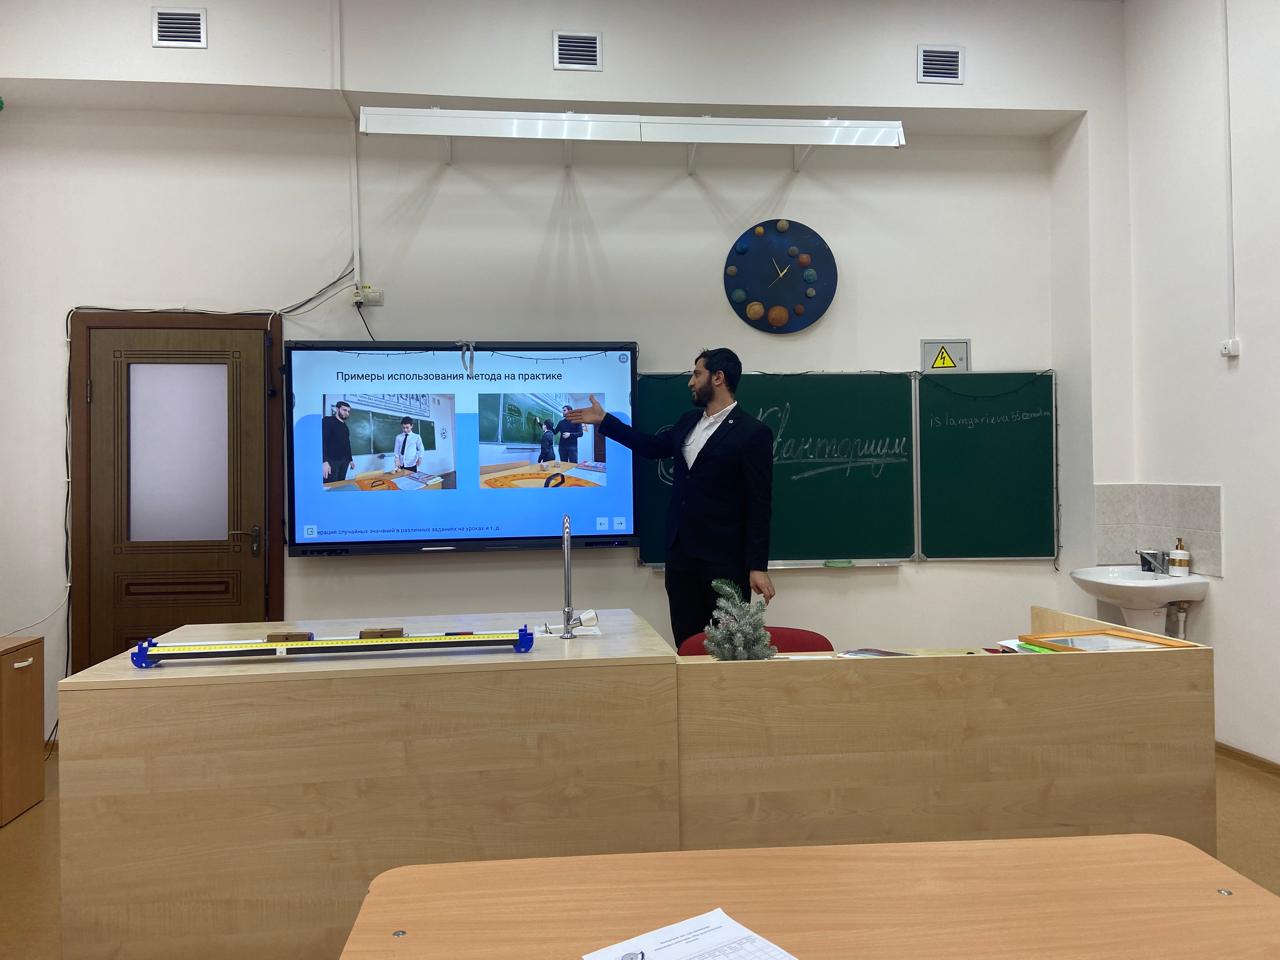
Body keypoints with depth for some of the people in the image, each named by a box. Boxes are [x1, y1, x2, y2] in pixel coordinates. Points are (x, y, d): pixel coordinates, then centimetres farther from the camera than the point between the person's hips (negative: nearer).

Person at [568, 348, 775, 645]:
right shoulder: (689, 420, 11)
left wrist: (758, 566, -14)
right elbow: (653, 446, 28)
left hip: (725, 558, -7)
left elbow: (760, 504, -12)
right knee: (685, 643, 11)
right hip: (681, 553, 7)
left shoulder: (753, 432, -11)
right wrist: (603, 420, 28)